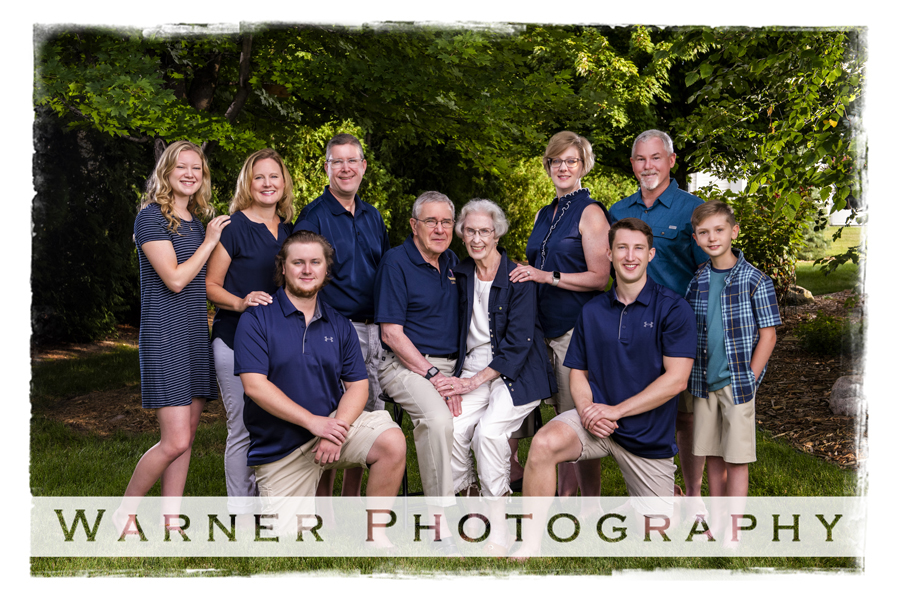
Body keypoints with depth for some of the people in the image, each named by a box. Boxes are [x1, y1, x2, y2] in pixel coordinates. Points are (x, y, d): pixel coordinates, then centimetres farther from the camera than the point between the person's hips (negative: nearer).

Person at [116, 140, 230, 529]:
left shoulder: (198, 221, 16)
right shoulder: (151, 217, -7)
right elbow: (175, 279, -16)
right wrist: (209, 242, -7)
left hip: (196, 335, 8)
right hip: (165, 336, -8)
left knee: (186, 439, 7)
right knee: (175, 441, -12)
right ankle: (125, 513, 8)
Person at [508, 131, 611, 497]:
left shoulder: (590, 213, -5)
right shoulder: (544, 215, 18)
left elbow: (599, 277, -12)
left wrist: (546, 276, -16)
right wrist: (523, 278, 10)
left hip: (577, 326, -7)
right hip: (547, 329, 7)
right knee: (561, 417, 10)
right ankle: (564, 497, 17)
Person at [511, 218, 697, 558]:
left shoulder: (672, 309, -7)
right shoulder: (592, 311, 6)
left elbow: (676, 379, -14)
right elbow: (578, 373, 11)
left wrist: (615, 410, -17)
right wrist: (587, 408, -12)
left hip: (649, 433, -2)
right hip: (598, 420, 2)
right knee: (544, 444, -29)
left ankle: (669, 488, 42)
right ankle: (531, 542, -16)